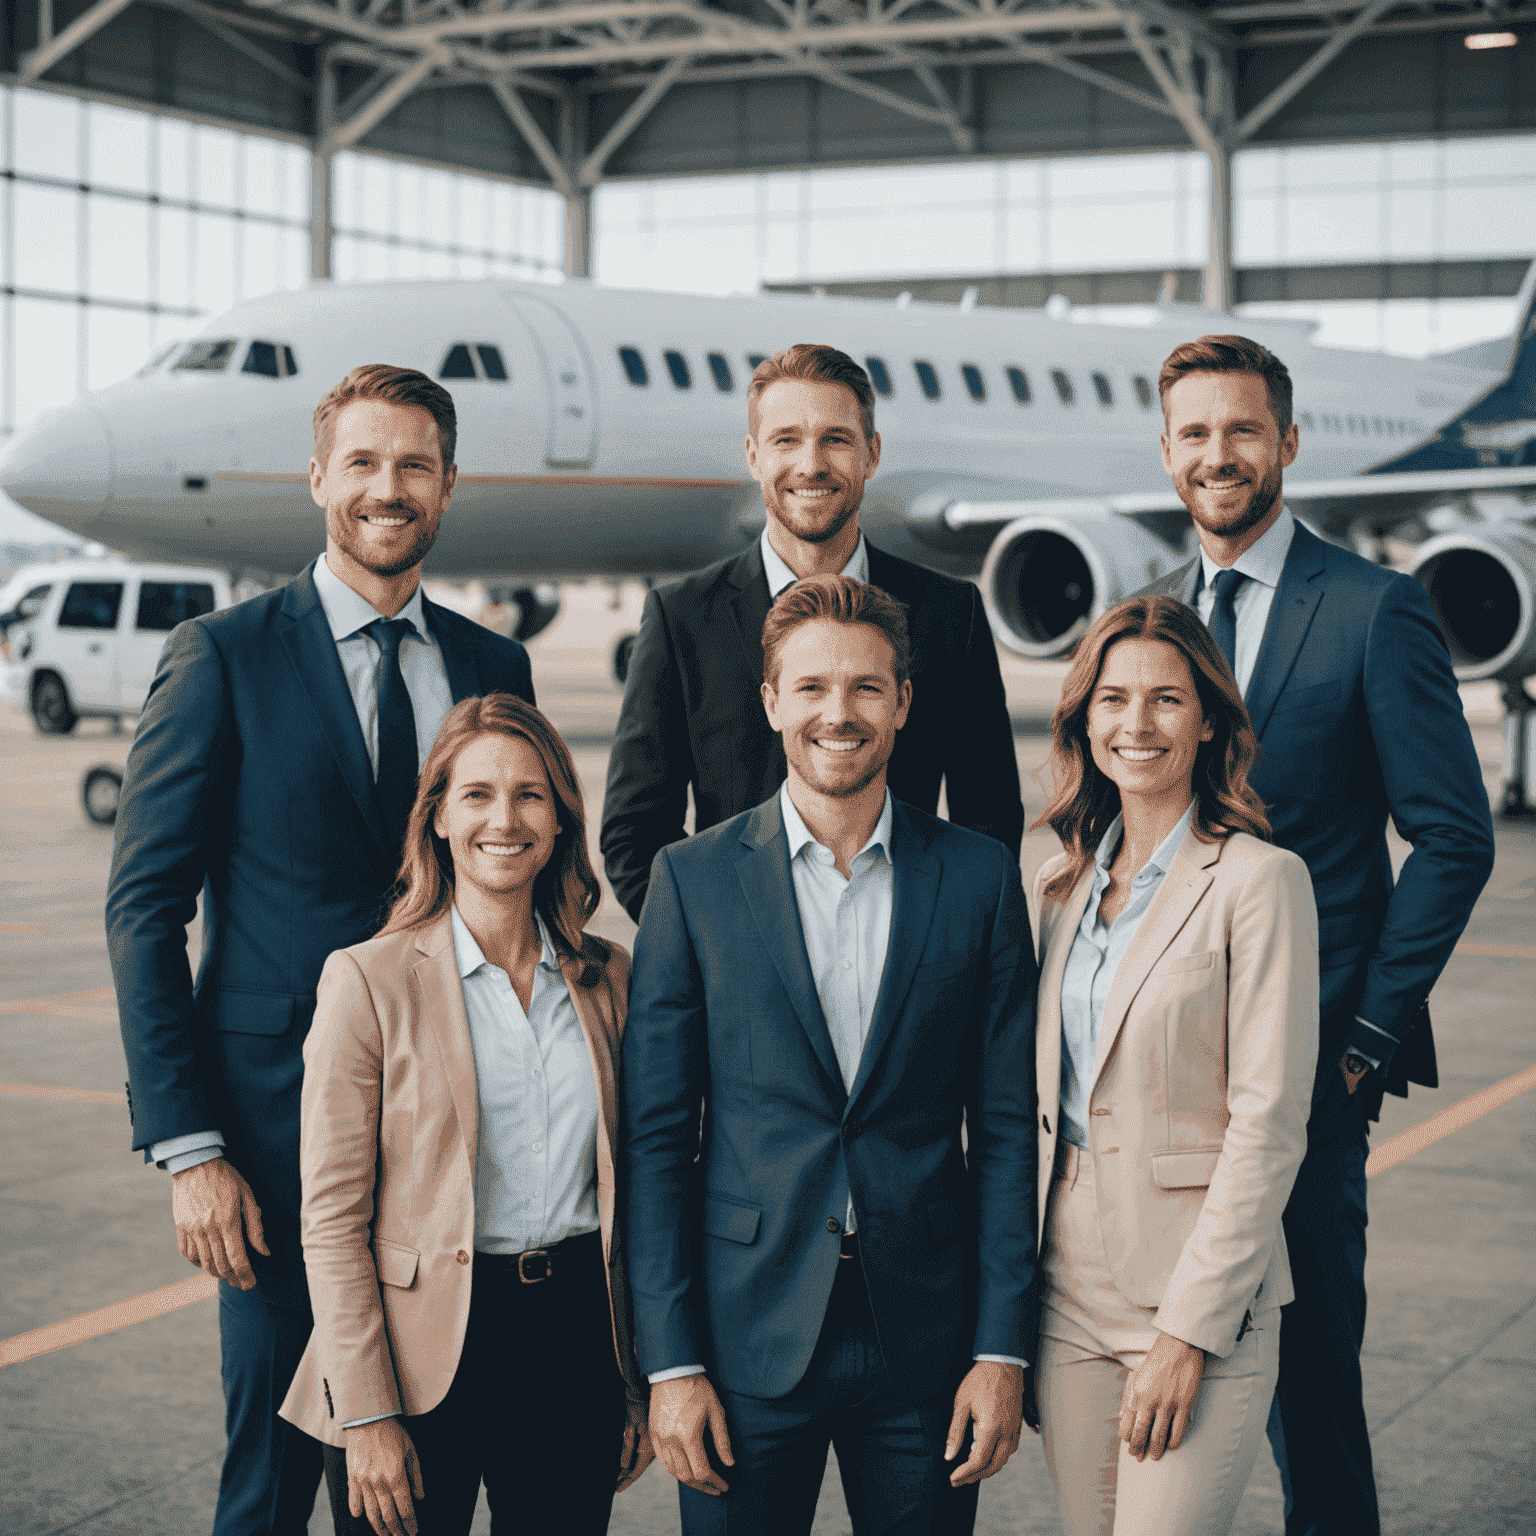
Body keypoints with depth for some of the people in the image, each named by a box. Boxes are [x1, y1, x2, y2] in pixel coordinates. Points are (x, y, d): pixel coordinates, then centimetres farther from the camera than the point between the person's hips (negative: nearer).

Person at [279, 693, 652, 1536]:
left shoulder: (606, 976, 6)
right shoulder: (368, 980, -7)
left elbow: (625, 1190, 12)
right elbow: (332, 1220, -8)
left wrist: (642, 1383, 11)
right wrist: (367, 1415, -11)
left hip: (574, 1340, 4)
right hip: (426, 1350, -3)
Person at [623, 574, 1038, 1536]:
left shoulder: (980, 878, 3)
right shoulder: (693, 879, 0)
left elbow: (1006, 1127, 3)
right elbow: (657, 1137, -1)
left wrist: (1002, 1349, -2)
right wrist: (671, 1360, -6)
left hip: (924, 1338, 1)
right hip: (748, 1338, -1)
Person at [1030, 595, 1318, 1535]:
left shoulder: (1260, 879, -9)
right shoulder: (1066, 886, 10)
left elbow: (1268, 1126, -13)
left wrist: (1189, 1329, -15)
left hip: (1202, 1291, -6)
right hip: (1069, 1296, 6)